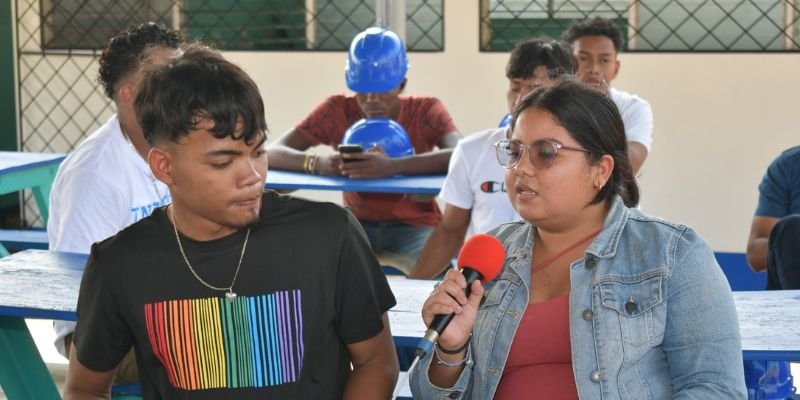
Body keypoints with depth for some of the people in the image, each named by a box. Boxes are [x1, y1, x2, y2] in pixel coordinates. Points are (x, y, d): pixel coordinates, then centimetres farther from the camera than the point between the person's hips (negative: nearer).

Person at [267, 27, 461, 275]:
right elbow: (272, 153, -13)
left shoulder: (426, 112, -9)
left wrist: (393, 166, -46)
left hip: (415, 226, -2)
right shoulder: (337, 111, -5)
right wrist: (317, 163, -36)